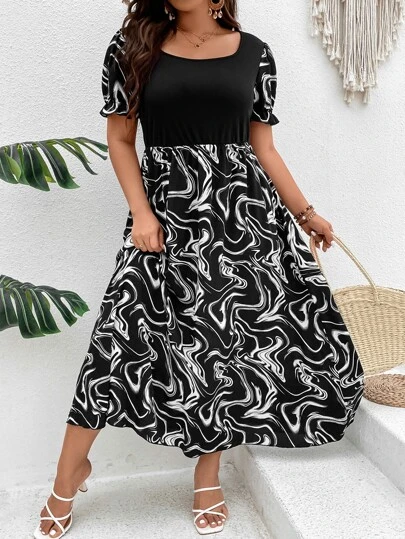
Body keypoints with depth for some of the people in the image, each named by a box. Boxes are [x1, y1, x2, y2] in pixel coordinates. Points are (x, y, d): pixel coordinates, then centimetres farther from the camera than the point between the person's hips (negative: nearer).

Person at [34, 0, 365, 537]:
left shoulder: (254, 52, 10)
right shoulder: (132, 46, 7)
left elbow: (263, 146, 13)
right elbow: (120, 140, 6)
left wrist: (304, 212, 13)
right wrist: (141, 213, -6)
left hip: (243, 205, 2)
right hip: (168, 205, -2)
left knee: (233, 338, 3)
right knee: (125, 333, -6)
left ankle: (209, 473, 24)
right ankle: (71, 471, 16)